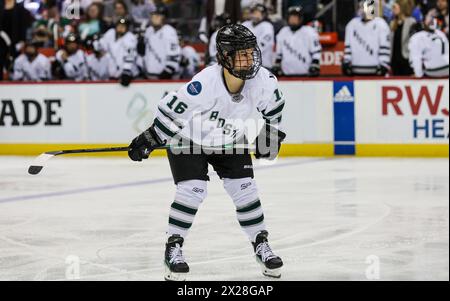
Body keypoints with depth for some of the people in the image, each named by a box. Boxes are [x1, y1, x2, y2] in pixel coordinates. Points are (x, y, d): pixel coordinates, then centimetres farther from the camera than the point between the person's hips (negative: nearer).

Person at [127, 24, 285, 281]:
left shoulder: (263, 80, -23)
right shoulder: (205, 83, -38)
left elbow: (274, 105, 1)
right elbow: (172, 109, -27)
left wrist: (271, 133, 4)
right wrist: (150, 139, -22)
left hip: (229, 141, 4)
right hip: (188, 139, -4)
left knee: (244, 187, -3)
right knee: (193, 189, -16)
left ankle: (261, 245, 12)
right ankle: (174, 248, -1)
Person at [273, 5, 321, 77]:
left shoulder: (309, 32, -5)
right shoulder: (282, 33, 11)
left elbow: (316, 52, -6)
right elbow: (279, 53, 20)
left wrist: (315, 67, -13)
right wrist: (276, 66, 15)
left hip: (305, 74, -5)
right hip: (288, 74, 5)